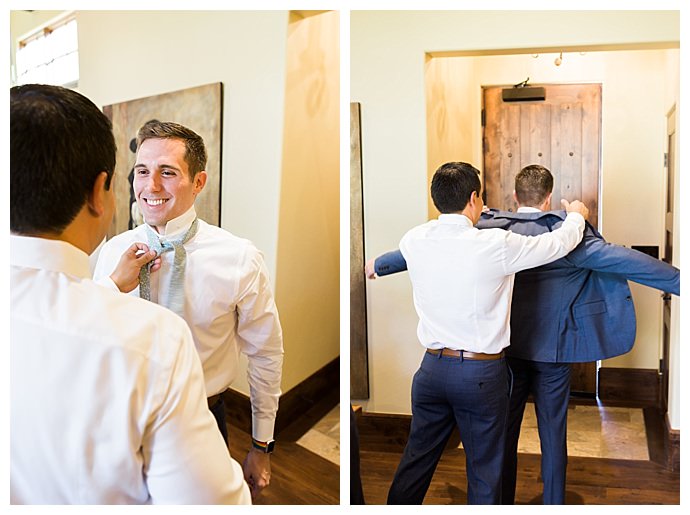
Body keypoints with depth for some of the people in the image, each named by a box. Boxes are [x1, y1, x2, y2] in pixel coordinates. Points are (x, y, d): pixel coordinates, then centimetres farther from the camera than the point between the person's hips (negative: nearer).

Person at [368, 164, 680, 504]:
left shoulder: (491, 228, -7)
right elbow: (619, 258, -19)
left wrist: (381, 264, 9)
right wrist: (679, 282, -15)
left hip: (506, 348, 2)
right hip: (553, 349, -1)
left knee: (504, 432, 14)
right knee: (553, 434, 13)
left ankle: (502, 504, 27)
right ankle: (553, 504, 26)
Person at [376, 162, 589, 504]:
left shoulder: (414, 241, -5)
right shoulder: (495, 245, -17)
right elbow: (559, 244, -2)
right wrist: (576, 215, 19)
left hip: (433, 366, 4)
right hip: (482, 373, -4)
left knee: (416, 461, 18)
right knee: (484, 470, 12)